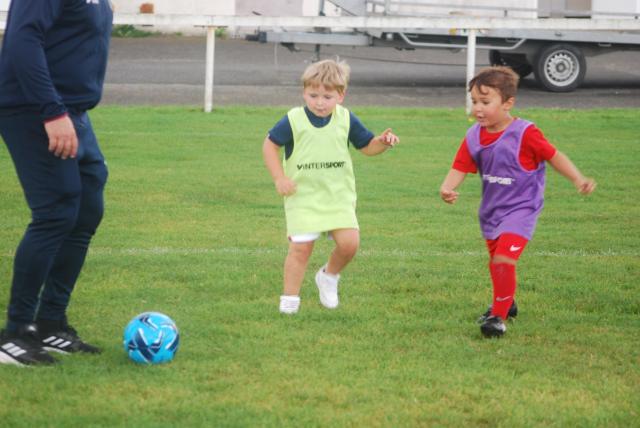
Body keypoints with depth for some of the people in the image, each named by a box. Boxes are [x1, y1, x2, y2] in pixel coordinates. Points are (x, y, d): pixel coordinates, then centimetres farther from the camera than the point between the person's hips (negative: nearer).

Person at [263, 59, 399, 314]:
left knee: (349, 243, -11)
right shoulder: (294, 120, -8)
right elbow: (270, 145, 2)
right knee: (300, 248, -7)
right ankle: (289, 299, 6)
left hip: (339, 196, 2)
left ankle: (329, 276, 19)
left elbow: (367, 146, 11)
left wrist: (383, 142, -11)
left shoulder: (346, 120, 0)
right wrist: (279, 178, -7)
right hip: (303, 198, -2)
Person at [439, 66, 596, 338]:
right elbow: (460, 168, -7)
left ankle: (499, 316, -10)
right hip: (491, 209, 6)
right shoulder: (474, 137, -6)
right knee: (496, 262, 23)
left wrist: (578, 180, -20)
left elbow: (554, 156, -12)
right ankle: (506, 303, 49)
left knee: (503, 259, -22)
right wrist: (446, 189, -27)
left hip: (520, 208, -6)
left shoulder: (524, 134, -21)